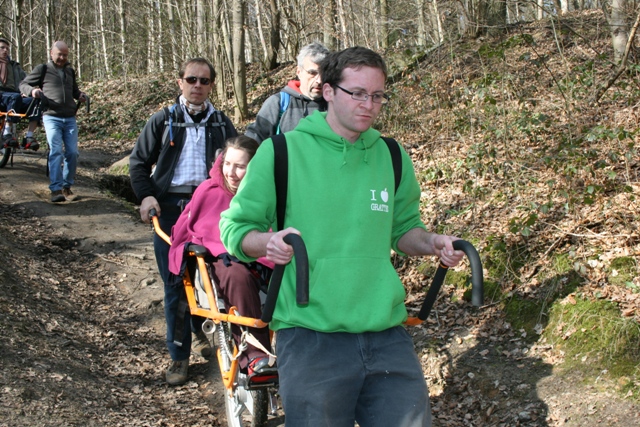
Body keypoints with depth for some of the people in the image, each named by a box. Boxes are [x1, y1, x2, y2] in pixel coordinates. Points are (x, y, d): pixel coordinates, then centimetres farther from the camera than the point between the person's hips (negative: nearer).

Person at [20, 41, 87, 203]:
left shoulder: (70, 71, 19)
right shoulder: (42, 69, 4)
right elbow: (23, 84, 8)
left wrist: (80, 94, 9)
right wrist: (32, 90, -14)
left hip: (70, 118, 5)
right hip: (52, 117, -5)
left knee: (72, 153, 0)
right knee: (56, 151, -15)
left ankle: (67, 187, 13)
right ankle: (56, 189, -17)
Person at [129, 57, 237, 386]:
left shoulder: (221, 124, 12)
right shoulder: (163, 121, 10)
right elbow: (139, 161, 11)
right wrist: (145, 195, -4)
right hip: (170, 208, 0)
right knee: (175, 284, 1)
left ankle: (204, 332, 31)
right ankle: (179, 355, 10)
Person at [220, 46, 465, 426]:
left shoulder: (392, 157, 11)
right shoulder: (281, 151, -1)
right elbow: (235, 228, 3)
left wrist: (430, 243, 1)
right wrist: (270, 242, -19)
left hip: (387, 336, 4)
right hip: (310, 339, -3)